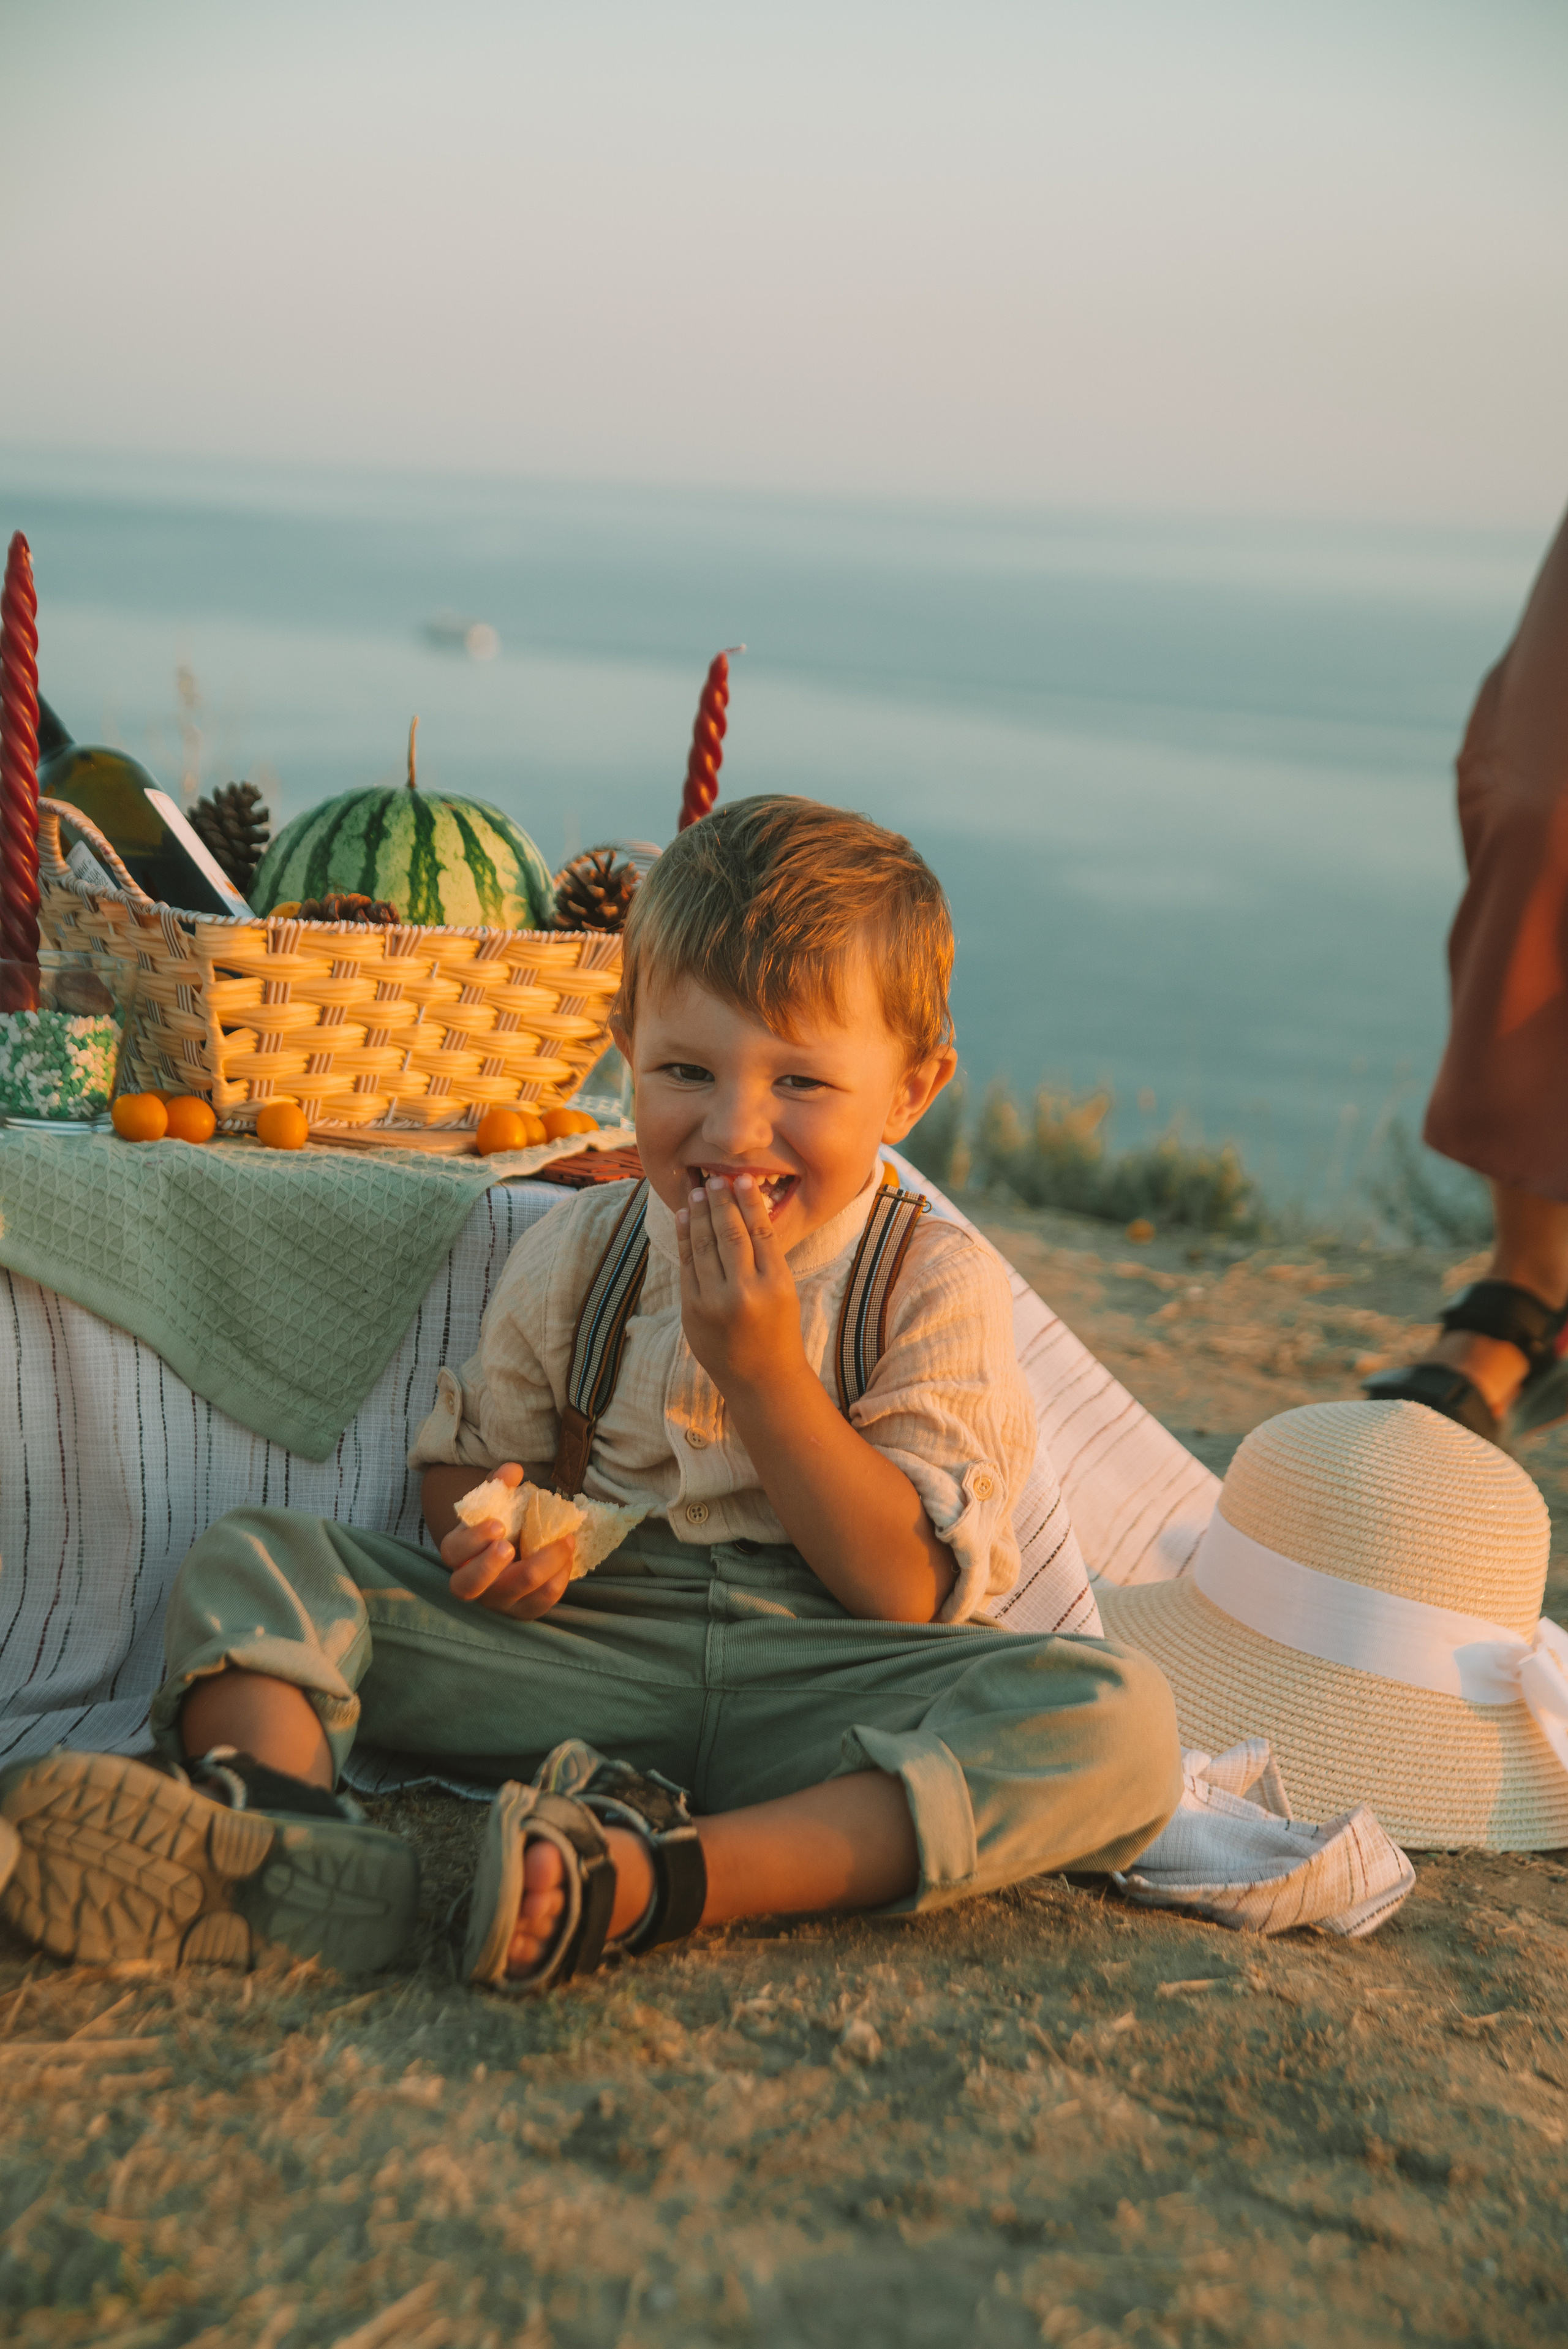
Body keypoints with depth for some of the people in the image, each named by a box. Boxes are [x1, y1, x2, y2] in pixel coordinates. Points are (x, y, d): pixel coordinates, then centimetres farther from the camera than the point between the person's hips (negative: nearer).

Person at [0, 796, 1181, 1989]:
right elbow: (464, 1454, 20)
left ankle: (664, 1879, -45)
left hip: (817, 1690, -2)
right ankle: (279, 1818, -40)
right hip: (582, 1652, 3)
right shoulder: (577, 1254, 7)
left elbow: (911, 1597, -11)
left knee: (1122, 1717, -32)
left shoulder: (941, 1285, -3)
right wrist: (487, 1528, -6)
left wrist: (758, 1362, -19)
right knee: (253, 1557, -7)